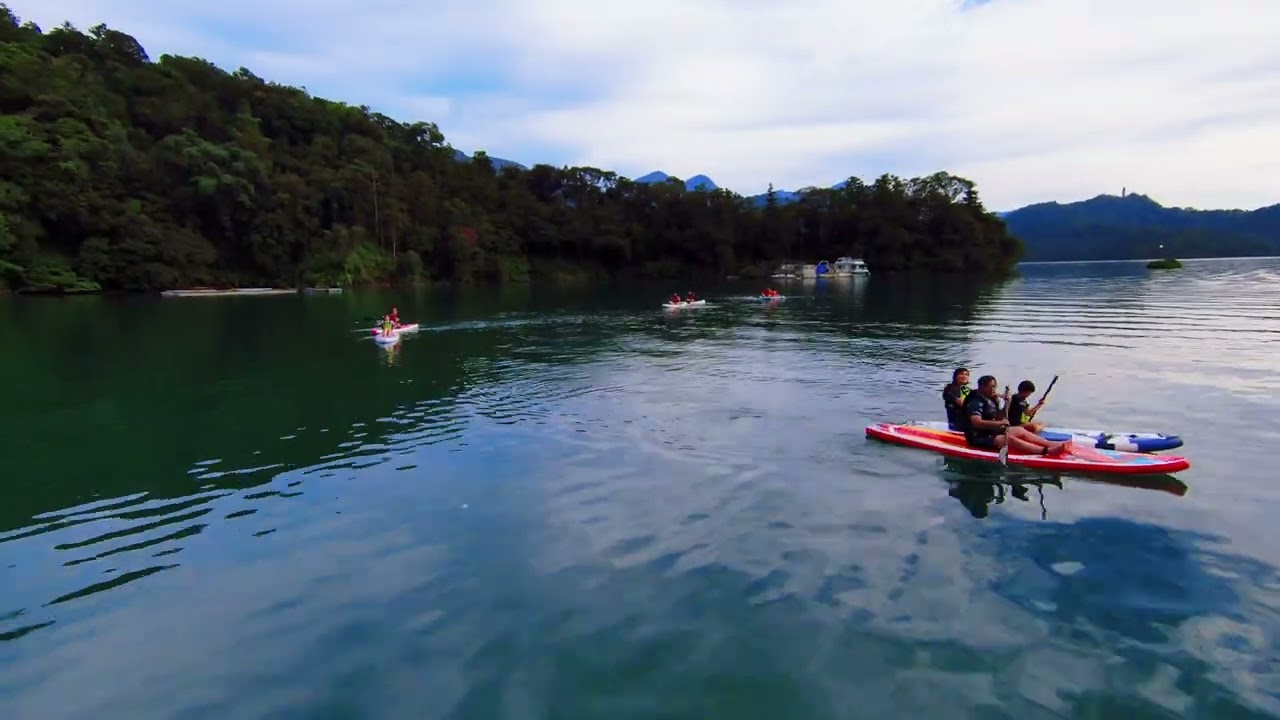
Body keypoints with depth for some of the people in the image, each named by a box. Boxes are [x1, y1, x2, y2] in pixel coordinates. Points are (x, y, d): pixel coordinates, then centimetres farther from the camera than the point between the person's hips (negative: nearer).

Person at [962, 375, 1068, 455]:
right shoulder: (976, 402, -18)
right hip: (980, 437, -10)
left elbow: (998, 418, 18)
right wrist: (999, 423, -31)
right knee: (1009, 439, -26)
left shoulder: (990, 400, 13)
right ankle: (1046, 450, -35)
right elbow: (976, 422, -31)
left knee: (1020, 430, 7)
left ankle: (1052, 444, 1)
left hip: (992, 431, 10)